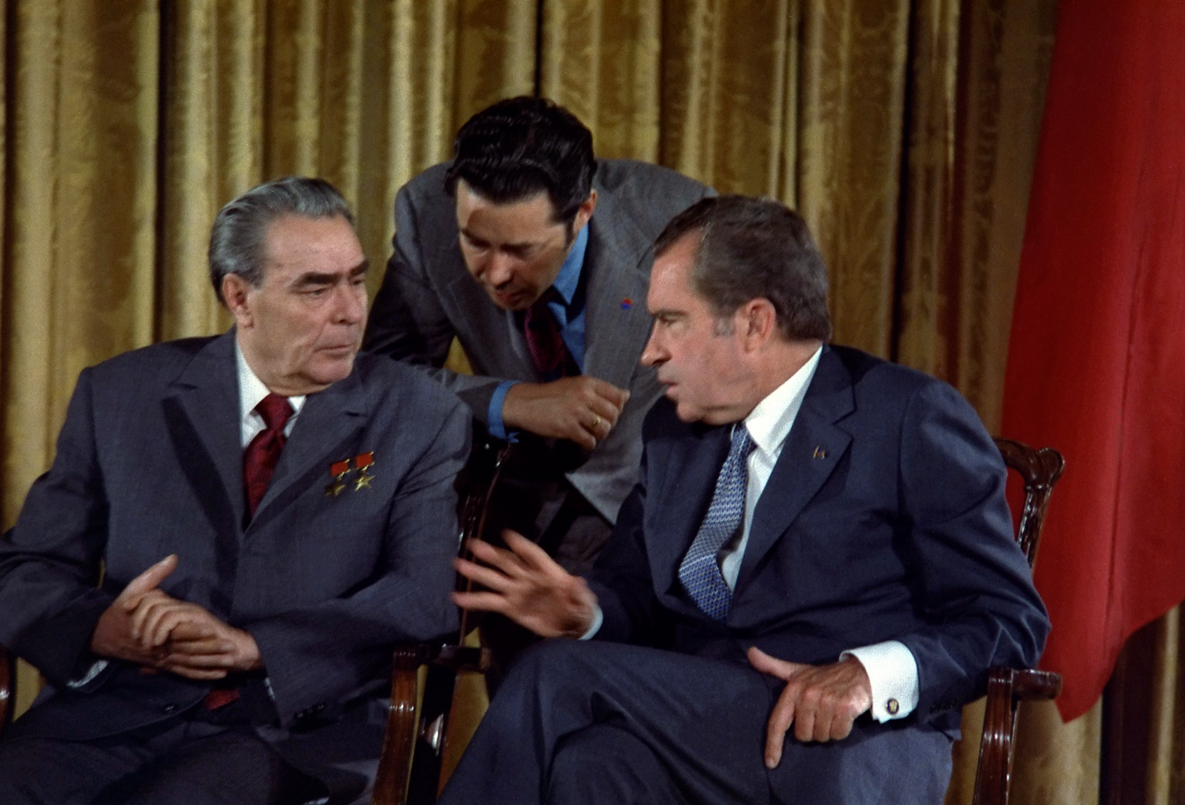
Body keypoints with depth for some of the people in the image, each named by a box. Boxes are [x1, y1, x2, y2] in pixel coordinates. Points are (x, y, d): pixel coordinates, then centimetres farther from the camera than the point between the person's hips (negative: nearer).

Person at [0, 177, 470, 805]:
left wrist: (252, 645, -19)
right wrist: (102, 629, -13)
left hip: (299, 725, -2)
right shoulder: (119, 395, 11)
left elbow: (426, 599, -6)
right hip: (120, 708, 3)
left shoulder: (421, 420, 6)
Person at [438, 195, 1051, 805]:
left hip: (851, 740, -6)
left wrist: (869, 673, -21)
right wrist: (585, 610, 1)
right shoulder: (673, 431, 22)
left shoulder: (912, 419, 0)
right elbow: (637, 590, 26)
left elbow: (1011, 619, -4)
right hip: (685, 725, 6)